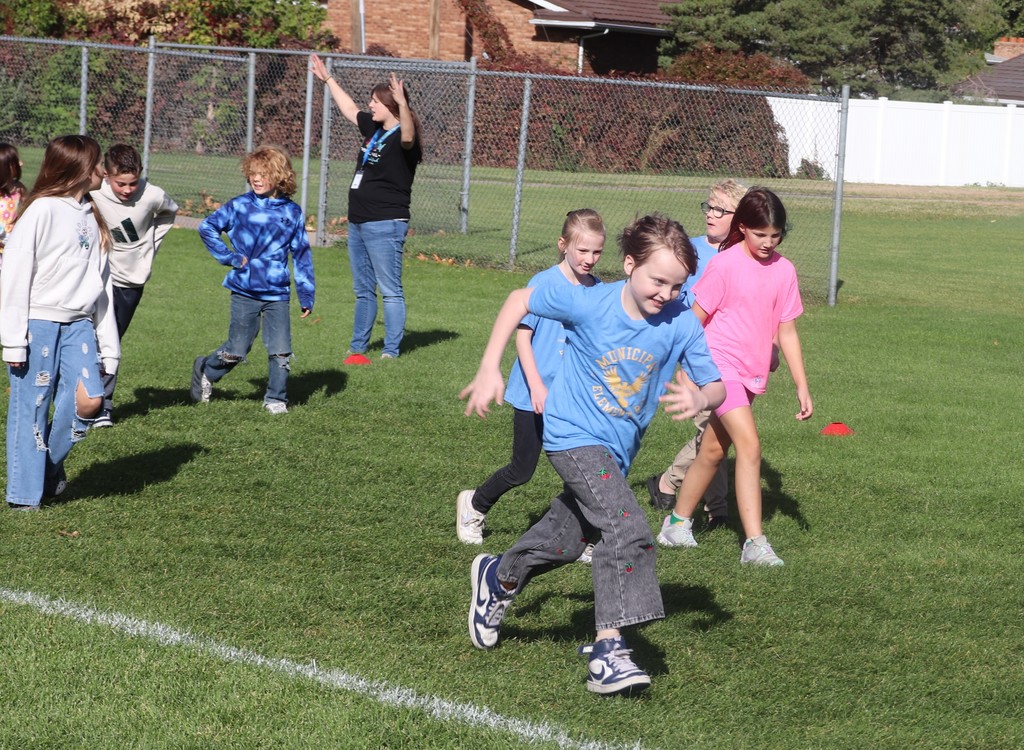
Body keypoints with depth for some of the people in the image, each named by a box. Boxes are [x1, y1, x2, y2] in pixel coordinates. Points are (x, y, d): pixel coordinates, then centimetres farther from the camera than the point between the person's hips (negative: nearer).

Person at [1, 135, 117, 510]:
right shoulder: (42, 211, -9)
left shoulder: (91, 217, 13)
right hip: (37, 324, -6)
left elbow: (99, 282, 16)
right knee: (32, 406, -1)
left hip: (77, 323, 6)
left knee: (89, 399, -10)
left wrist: (109, 345, 13)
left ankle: (50, 465, 14)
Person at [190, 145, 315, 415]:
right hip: (244, 292, -1)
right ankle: (205, 370, 32)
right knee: (236, 351, 5)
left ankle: (275, 398, 14)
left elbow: (301, 255, 9)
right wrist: (229, 257, -3)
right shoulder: (239, 206, -2)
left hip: (277, 293, 1)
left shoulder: (292, 213, 3)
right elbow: (207, 227, 4)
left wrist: (306, 294, 7)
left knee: (281, 351, -3)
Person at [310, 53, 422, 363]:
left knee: (390, 290, -6)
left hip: (385, 225, -9)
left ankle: (391, 352, -4)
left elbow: (409, 136, -37)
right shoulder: (373, 129, 12)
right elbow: (348, 108, 28)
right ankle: (357, 348, 26)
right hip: (358, 222, 9)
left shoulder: (401, 138, -13)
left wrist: (402, 103, -53)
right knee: (363, 291, 17)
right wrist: (327, 79, 36)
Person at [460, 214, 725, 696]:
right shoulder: (588, 303, -20)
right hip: (573, 436, -6)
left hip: (618, 449, 6)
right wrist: (489, 371, -9)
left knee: (567, 539, 22)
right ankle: (608, 649, -22)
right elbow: (521, 300, -6)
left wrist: (702, 398, -33)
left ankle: (498, 578, 50)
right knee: (628, 531, -24)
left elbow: (716, 385, -8)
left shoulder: (681, 325, -14)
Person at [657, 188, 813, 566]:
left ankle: (677, 523, 30)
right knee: (749, 444, -18)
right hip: (719, 367, -6)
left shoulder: (783, 270, 5)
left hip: (751, 375, 6)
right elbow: (695, 322, -7)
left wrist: (802, 387, 7)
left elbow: (787, 332, 9)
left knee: (713, 451, 15)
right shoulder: (724, 266, -12)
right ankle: (754, 543, -21)